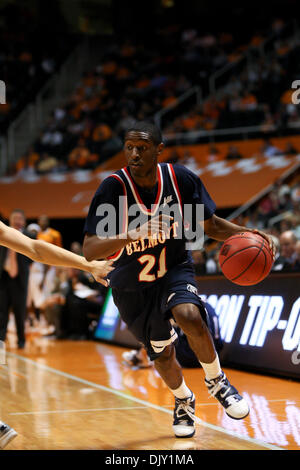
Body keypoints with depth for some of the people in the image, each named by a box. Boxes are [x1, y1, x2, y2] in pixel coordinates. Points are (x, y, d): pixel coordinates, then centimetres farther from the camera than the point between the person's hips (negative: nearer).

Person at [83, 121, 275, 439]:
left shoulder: (180, 179, -15)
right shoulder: (114, 187, -24)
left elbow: (210, 224, 0)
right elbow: (89, 251, -30)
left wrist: (246, 235, -19)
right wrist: (134, 234, -46)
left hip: (174, 269, 0)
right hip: (132, 285, 0)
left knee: (189, 317, -30)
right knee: (162, 355, 12)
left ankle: (216, 381, -3)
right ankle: (183, 401, 45)